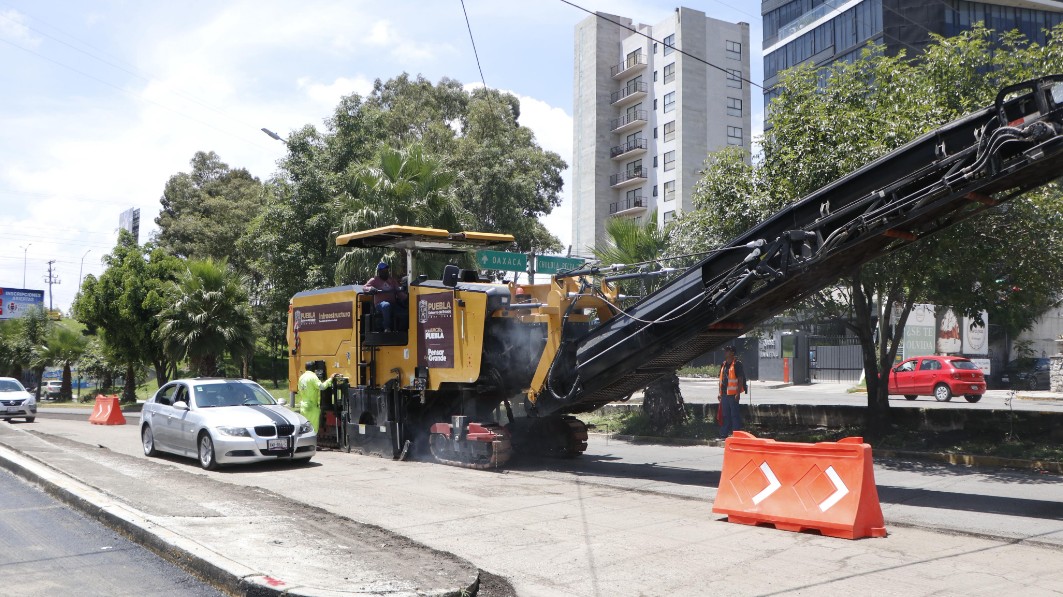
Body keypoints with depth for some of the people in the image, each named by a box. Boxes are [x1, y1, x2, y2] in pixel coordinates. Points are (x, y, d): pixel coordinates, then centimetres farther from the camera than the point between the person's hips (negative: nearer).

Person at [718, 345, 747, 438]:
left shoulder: (737, 364, -8)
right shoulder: (723, 364, 16)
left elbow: (741, 379, -12)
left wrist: (738, 393, -18)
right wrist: (720, 393, 17)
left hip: (733, 394, -8)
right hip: (724, 394, 8)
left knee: (735, 414, -5)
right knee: (725, 414, 13)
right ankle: (724, 434, 19)